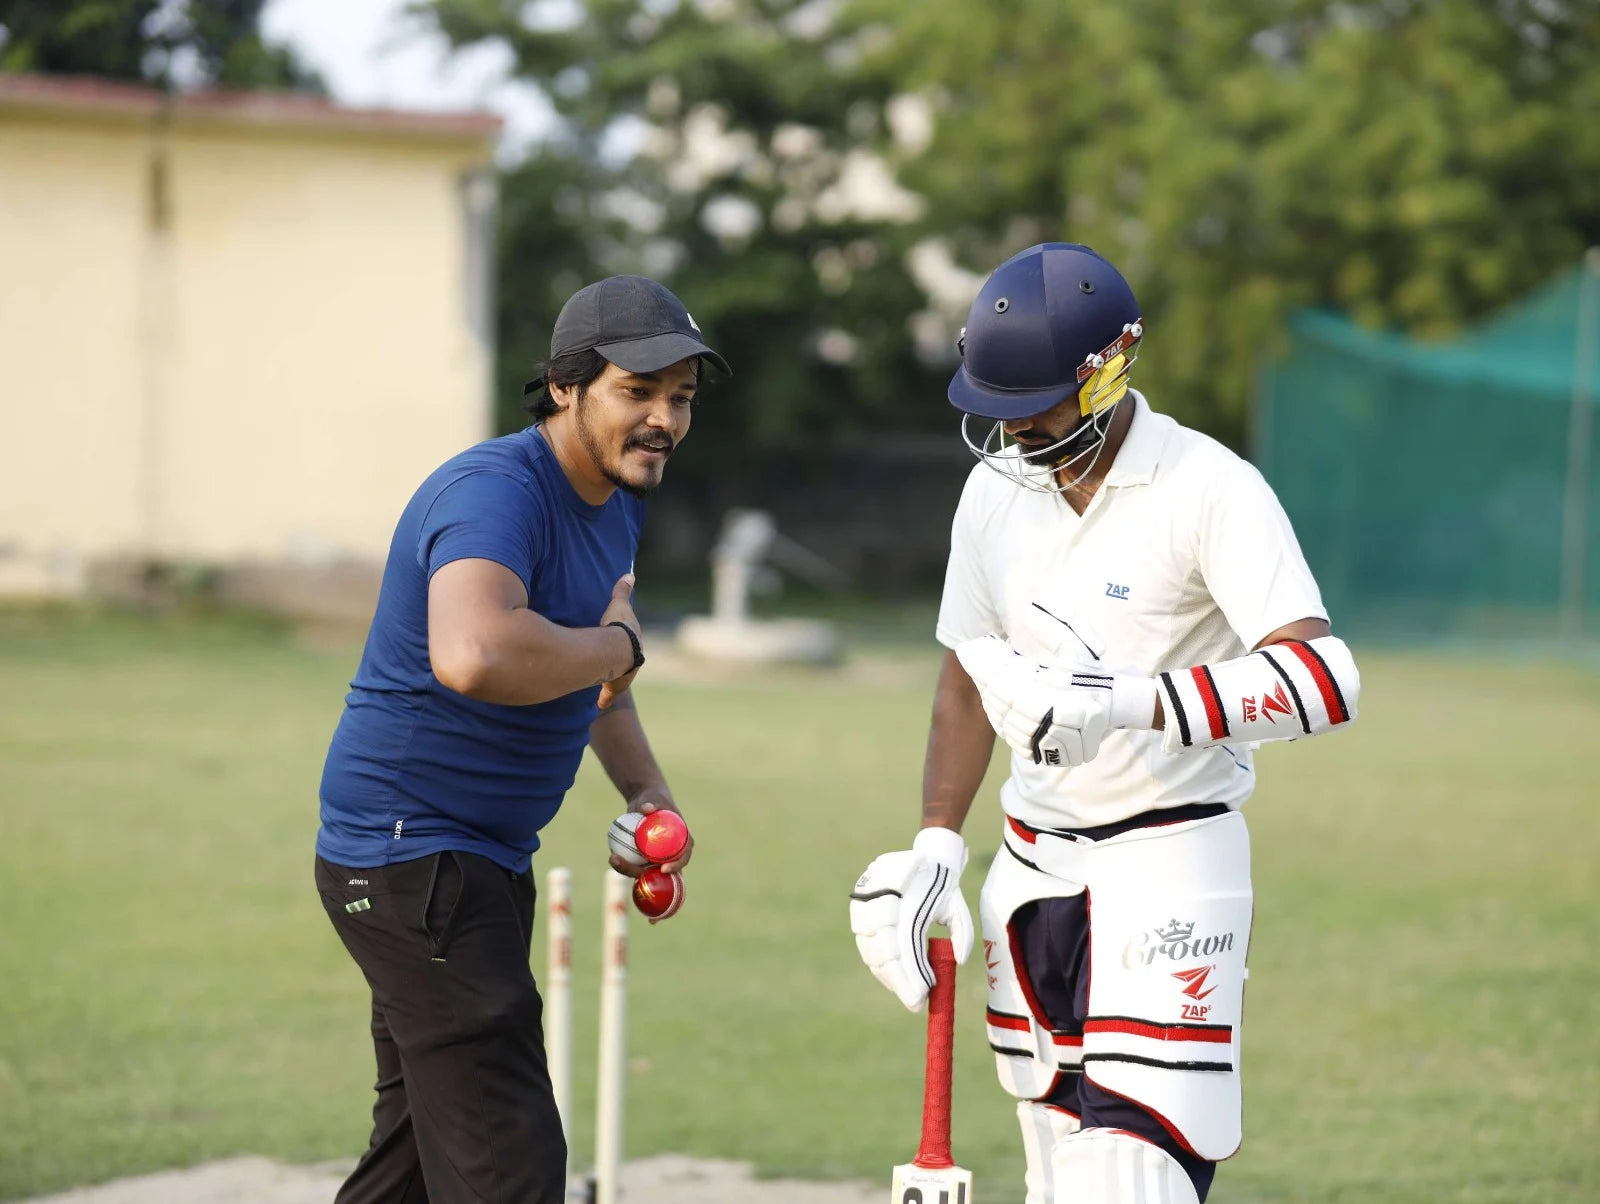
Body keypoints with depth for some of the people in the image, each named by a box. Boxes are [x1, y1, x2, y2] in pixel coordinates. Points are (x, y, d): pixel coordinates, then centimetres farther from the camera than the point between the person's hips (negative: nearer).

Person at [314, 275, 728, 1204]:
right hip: (412, 855, -11)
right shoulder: (498, 492, -23)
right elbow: (475, 657, -44)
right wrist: (616, 645, -27)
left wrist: (647, 791, 13)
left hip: (488, 857, 11)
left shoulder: (618, 499, 10)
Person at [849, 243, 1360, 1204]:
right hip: (1034, 863, 7)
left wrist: (1131, 701, -37)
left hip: (1169, 862, -7)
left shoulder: (1209, 490, -15)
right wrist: (937, 845, 8)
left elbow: (1326, 680, -27)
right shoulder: (997, 488, 7)